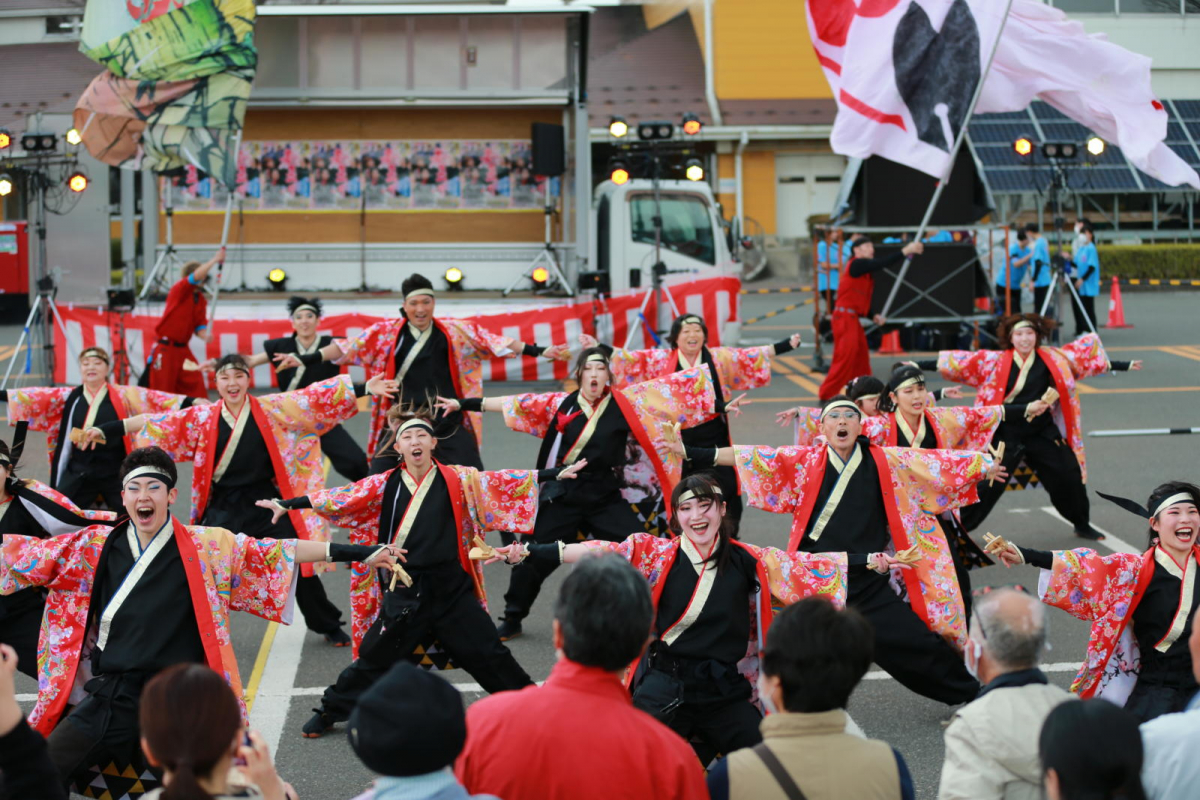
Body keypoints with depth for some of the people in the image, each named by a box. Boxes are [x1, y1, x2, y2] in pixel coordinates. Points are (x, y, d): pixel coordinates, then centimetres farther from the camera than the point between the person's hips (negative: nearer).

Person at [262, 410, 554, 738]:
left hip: (452, 588, 0)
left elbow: (504, 483, -1)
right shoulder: (384, 486, 0)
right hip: (404, 591, 0)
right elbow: (339, 497, -2)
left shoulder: (459, 480, 0)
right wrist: (287, 505, -8)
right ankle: (330, 711, 22)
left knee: (487, 653, 7)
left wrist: (556, 475, -7)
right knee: (374, 656, 5)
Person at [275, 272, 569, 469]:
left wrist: (539, 351, -3)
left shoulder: (456, 332, 4)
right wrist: (305, 360, -8)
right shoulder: (386, 333, 2)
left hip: (449, 420, 0)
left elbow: (493, 342, 2)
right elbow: (348, 346, -1)